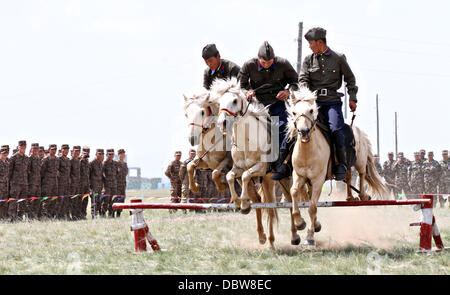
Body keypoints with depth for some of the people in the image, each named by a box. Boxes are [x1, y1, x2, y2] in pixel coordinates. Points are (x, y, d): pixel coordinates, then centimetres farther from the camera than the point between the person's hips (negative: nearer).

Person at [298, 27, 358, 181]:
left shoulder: (338, 58, 8)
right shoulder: (309, 60, 13)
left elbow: (350, 79, 15)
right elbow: (303, 79, 7)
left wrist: (352, 98, 5)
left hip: (332, 101, -2)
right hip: (313, 101, 2)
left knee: (336, 129, -23)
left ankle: (341, 164, -10)